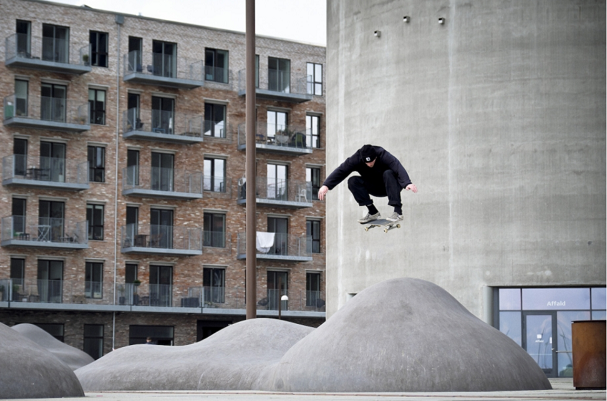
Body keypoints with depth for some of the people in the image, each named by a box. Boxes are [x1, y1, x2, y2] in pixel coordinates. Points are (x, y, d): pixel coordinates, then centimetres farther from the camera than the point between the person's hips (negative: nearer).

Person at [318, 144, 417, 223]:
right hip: (375, 189, 4)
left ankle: (398, 211, -35)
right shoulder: (356, 159, -19)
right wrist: (326, 185, -36)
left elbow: (399, 168, -42)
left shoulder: (384, 156, -28)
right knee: (353, 181, -19)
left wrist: (407, 183, -61)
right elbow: (341, 171, -22)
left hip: (390, 187, -4)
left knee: (388, 173, -36)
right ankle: (373, 212, -16)